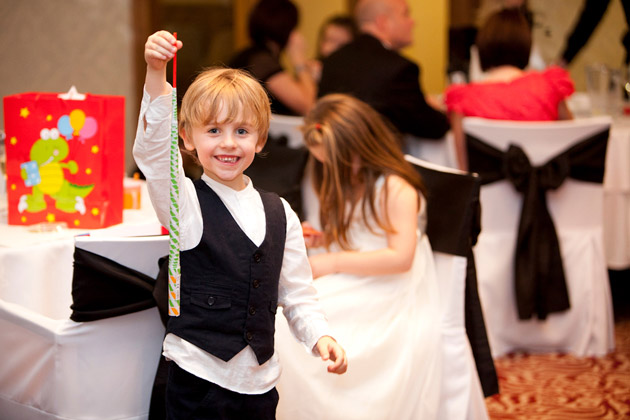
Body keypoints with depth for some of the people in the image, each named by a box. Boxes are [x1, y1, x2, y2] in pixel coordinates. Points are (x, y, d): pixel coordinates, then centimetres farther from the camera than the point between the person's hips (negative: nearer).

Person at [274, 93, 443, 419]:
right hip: (346, 285, 9)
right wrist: (320, 239, 7)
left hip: (385, 297, -9)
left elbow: (400, 257, -20)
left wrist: (332, 262, -19)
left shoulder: (396, 188, -11)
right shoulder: (346, 185, 16)